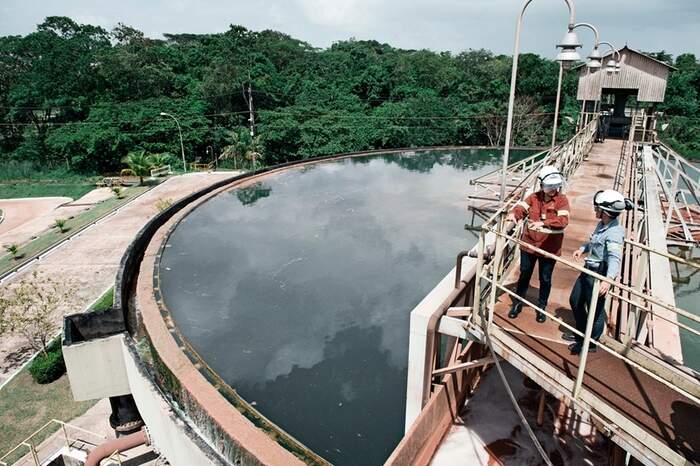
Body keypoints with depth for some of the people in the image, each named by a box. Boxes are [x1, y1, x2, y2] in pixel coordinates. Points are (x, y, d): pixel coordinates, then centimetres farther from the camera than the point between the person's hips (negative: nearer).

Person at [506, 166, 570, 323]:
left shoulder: (562, 200, -10)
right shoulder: (534, 197, -1)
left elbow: (563, 220, -24)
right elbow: (521, 207, -11)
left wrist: (543, 223, -39)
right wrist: (513, 214, -34)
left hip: (549, 248, -2)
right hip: (529, 244, 2)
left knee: (545, 279, 13)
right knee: (524, 275, 16)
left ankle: (542, 307, 34)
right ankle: (518, 303, 34)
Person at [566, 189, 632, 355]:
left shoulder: (615, 231, -26)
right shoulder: (602, 224, 1)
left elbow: (615, 257, -37)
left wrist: (609, 279, -49)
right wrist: (582, 249, 6)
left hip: (600, 275, -10)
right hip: (589, 270, 10)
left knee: (595, 309, 8)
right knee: (575, 301, 22)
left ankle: (590, 343, 29)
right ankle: (581, 333, 43)